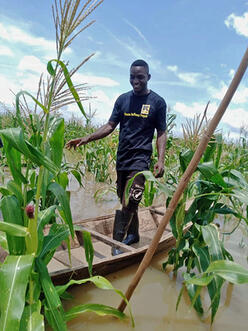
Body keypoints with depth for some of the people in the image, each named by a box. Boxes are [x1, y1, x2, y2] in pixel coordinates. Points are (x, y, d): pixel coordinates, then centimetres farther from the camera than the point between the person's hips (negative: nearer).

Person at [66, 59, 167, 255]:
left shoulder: (157, 102, 2)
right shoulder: (123, 99, 11)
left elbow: (161, 134, 2)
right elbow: (110, 126, 8)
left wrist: (161, 160, -11)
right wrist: (87, 139, -5)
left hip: (140, 159, -4)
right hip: (122, 158, 5)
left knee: (129, 203, -12)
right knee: (126, 202, 13)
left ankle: (116, 244, -3)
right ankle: (133, 235, 32)